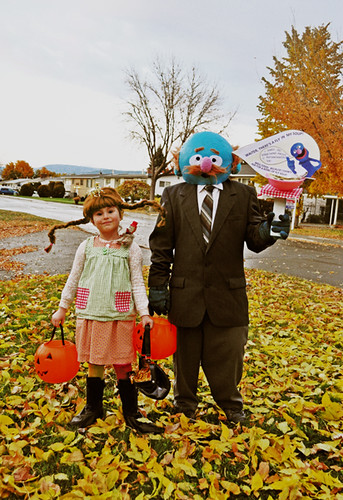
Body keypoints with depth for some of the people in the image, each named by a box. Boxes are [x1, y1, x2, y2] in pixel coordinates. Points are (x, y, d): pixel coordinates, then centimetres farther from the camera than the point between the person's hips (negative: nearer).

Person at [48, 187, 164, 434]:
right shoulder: (87, 247, 5)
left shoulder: (130, 248, 0)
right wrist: (62, 309, 12)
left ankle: (131, 413, 23)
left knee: (123, 366, 6)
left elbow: (138, 283, -1)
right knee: (94, 364, 13)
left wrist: (144, 313, -9)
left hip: (121, 317, -2)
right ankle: (93, 408, 34)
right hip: (91, 315, 2)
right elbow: (73, 280, 11)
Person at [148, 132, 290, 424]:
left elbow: (254, 241, 0)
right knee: (185, 354, 15)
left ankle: (231, 405, 39)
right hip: (184, 294, 1)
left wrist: (267, 232, -24)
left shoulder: (244, 195, 5)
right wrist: (158, 286, -3)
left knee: (228, 353, 12)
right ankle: (185, 405, 41)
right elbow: (161, 246, 1)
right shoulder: (173, 196, 5)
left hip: (228, 294, 0)